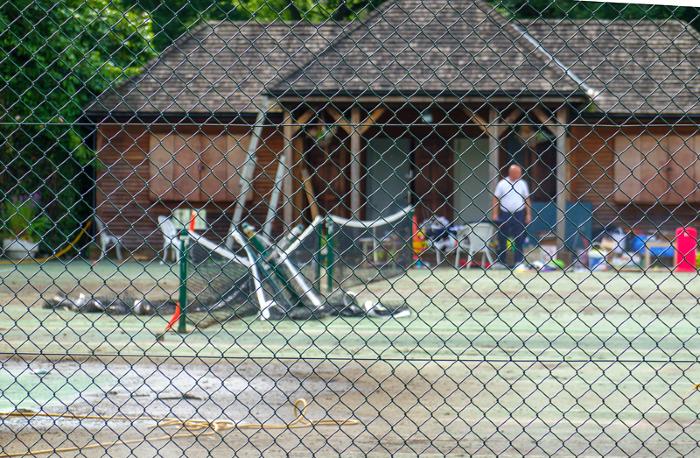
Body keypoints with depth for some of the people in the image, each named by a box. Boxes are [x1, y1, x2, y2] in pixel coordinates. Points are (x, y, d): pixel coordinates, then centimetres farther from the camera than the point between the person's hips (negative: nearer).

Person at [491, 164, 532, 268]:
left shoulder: (522, 184, 4)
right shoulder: (502, 184, -2)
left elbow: (527, 199, 9)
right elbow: (496, 199, 1)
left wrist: (528, 214, 5)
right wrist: (495, 214, -5)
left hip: (519, 214, 1)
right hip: (505, 214, -1)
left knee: (519, 239, 0)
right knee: (502, 238, 5)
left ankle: (519, 261, 3)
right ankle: (501, 261, 14)